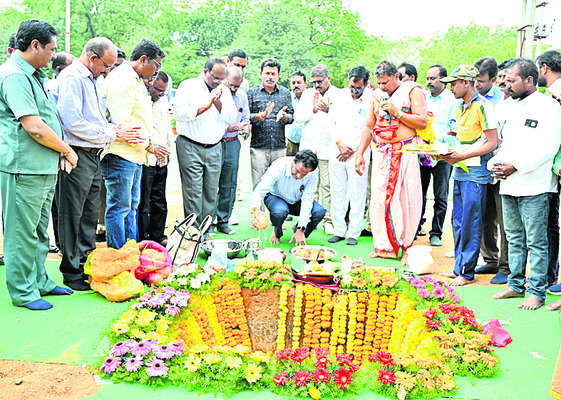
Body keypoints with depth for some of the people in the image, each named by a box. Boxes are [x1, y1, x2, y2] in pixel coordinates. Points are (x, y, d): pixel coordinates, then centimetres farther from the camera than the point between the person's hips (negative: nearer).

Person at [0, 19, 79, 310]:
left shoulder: (31, 75, 18)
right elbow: (34, 127, -22)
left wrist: (60, 154, 11)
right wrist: (67, 150, -9)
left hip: (45, 168, 10)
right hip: (24, 168, -10)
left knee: (39, 231, 18)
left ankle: (39, 282, 29)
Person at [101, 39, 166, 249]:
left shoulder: (135, 79, 21)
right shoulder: (122, 78, -14)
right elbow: (122, 122, -22)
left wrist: (147, 147, 12)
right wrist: (149, 146, -15)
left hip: (135, 155, 11)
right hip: (121, 154, -11)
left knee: (131, 206, 16)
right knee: (119, 208, -5)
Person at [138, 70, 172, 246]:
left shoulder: (163, 100, 16)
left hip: (161, 160, 8)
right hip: (145, 160, -8)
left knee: (159, 202, 13)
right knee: (143, 204, -4)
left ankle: (158, 237, 23)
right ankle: (143, 240, 5)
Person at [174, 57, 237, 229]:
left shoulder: (224, 91, 12)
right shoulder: (187, 86, 0)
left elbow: (231, 118, 4)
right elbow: (178, 113, -11)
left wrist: (218, 103, -11)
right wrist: (205, 107, -15)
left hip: (214, 149, 4)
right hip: (190, 147, -4)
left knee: (211, 193, 4)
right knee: (193, 192, -7)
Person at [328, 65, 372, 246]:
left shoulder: (372, 100, -4)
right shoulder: (340, 96, 8)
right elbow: (332, 122, 11)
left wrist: (352, 149, -9)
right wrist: (339, 143, -3)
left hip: (358, 155, -4)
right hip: (336, 153, 4)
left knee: (357, 195, -1)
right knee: (337, 193, 7)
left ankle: (353, 233, 8)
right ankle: (339, 230, 16)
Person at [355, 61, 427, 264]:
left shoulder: (413, 91, -1)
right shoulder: (377, 95, 14)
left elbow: (422, 122, -9)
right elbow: (369, 126, 16)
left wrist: (396, 112, -15)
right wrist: (360, 153, 9)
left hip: (405, 151, -4)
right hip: (381, 152, 4)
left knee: (407, 199, -5)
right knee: (379, 198, 0)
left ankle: (406, 246, 7)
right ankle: (383, 246, 9)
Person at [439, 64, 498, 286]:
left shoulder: (482, 106, -11)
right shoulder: (461, 108, 16)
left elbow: (492, 143, -14)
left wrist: (462, 156, -18)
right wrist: (448, 152, 6)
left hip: (476, 174, -9)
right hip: (460, 172, 9)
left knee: (471, 225, -3)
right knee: (459, 223, 12)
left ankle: (466, 272, 3)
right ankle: (459, 267, 20)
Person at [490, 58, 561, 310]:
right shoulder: (511, 107, 17)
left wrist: (515, 166, -18)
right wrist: (494, 162, 2)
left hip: (534, 186, -7)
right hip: (508, 185, 7)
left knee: (536, 242, -2)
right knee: (514, 239, 14)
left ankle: (537, 291, 6)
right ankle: (516, 284, 25)